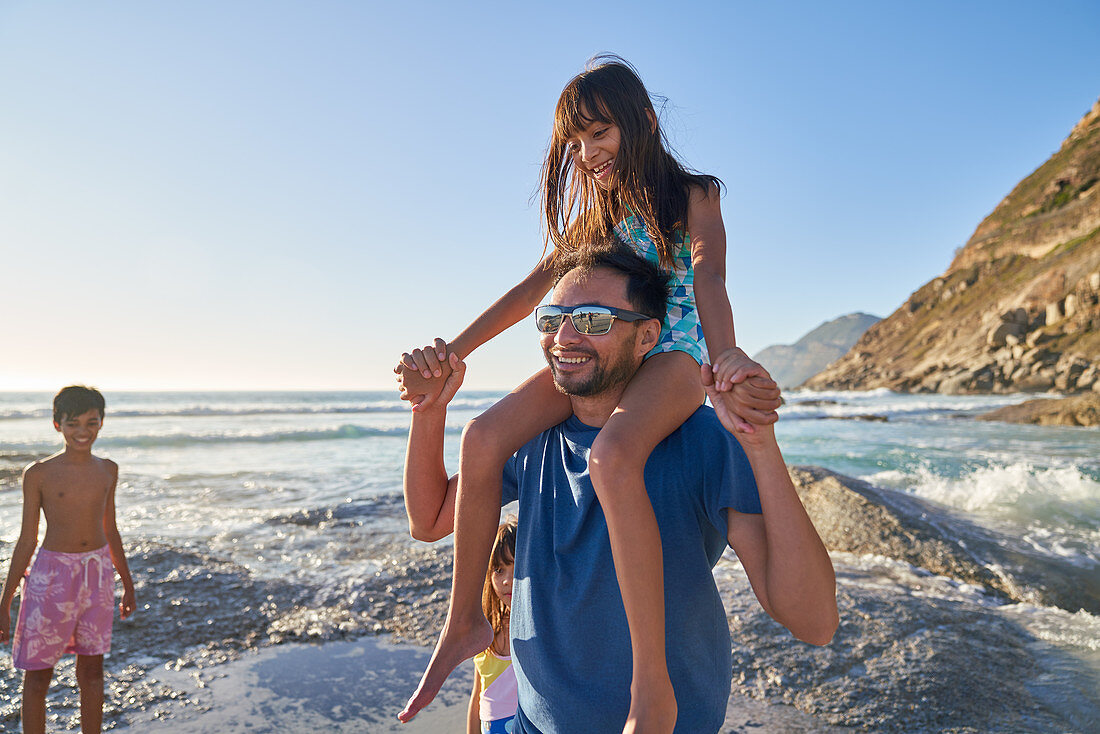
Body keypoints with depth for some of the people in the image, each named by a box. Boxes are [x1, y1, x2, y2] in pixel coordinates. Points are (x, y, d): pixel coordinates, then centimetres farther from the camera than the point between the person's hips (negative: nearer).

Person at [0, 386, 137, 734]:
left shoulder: (108, 470, 3)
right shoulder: (39, 474, -7)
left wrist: (127, 583, 17)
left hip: (98, 574, 3)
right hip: (52, 576, -3)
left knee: (92, 670, 13)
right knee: (38, 675, 7)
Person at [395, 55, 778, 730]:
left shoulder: (693, 195, 4)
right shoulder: (594, 212, 20)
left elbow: (710, 278, -14)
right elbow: (540, 283, 11)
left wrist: (728, 354, -38)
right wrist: (451, 353, 0)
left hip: (674, 357, -5)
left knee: (613, 456, -39)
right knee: (484, 438, -19)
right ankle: (465, 622, -5)